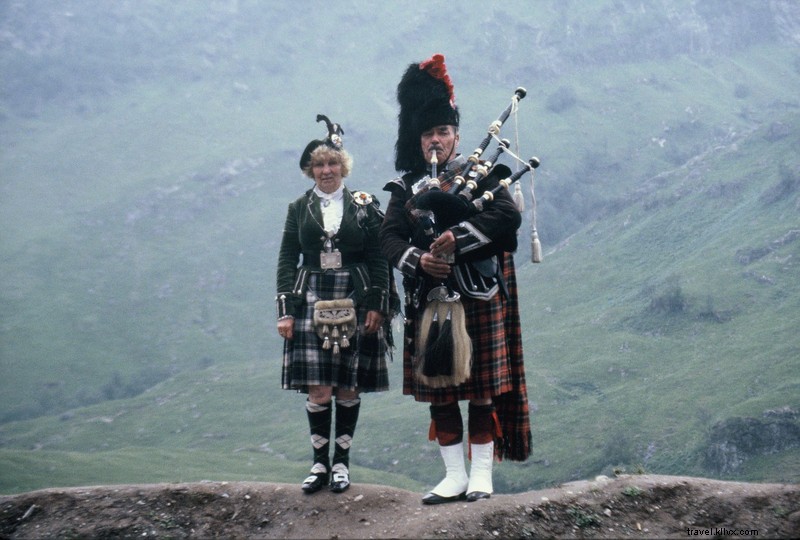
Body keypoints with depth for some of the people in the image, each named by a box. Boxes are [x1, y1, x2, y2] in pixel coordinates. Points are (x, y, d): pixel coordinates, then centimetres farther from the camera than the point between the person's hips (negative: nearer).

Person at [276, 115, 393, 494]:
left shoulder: (364, 206, 5)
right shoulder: (299, 209, 8)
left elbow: (378, 260, 4)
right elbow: (287, 261, 7)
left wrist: (376, 306, -5)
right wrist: (285, 311, -1)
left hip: (354, 305, 0)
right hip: (312, 304, 0)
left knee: (348, 389, 3)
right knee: (318, 391, -5)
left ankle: (341, 462, 13)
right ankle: (320, 463, 6)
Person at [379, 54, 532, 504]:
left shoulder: (481, 175, 2)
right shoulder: (407, 188, 12)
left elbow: (508, 215, -15)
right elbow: (390, 237, 1)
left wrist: (455, 239, -22)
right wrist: (418, 260, -20)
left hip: (478, 301, -4)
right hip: (429, 301, 4)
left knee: (482, 390, 1)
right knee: (439, 393, 6)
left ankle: (481, 475, 9)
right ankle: (455, 477, 15)